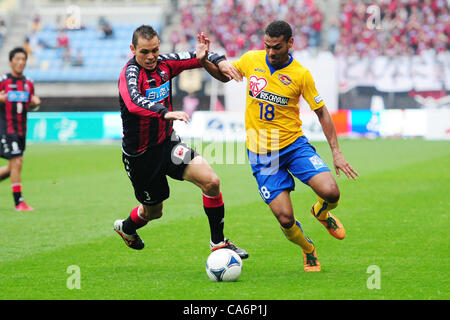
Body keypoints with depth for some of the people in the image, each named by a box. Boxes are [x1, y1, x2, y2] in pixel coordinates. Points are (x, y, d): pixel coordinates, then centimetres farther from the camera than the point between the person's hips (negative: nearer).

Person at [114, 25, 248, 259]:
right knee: (153, 211, 15)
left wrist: (220, 62, -14)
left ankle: (218, 242, 1)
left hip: (167, 143, 5)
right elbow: (134, 102, -43)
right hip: (140, 155, -5)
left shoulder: (164, 64, -4)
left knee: (211, 181, -16)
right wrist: (166, 113, -58)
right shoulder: (131, 72, -22)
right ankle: (126, 226, 51)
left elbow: (197, 57, 8)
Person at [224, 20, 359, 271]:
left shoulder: (300, 74, -8)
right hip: (262, 154, 1)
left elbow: (321, 112, 1)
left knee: (331, 192, -21)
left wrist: (336, 152, -3)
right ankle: (308, 249, 25)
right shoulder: (250, 60, -2)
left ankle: (322, 212, 18)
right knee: (285, 219, -10)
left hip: (294, 145, -1)